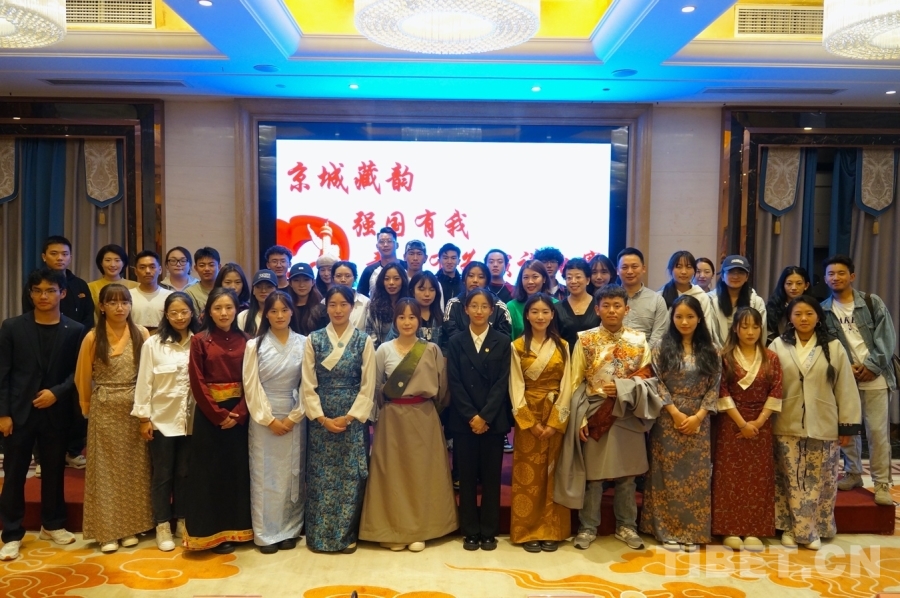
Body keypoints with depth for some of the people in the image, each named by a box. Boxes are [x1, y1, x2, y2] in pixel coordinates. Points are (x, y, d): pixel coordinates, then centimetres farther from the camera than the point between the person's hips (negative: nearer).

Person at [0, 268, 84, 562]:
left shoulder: (75, 331, 0)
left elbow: (78, 373, 2)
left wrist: (56, 392, -14)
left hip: (56, 412, 1)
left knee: (54, 470, 12)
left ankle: (53, 524, 29)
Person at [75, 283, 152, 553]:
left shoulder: (142, 334, -3)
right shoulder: (92, 338, -6)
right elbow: (82, 379, 5)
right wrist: (88, 408, 12)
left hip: (134, 410, 1)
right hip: (104, 412, -1)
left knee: (134, 468, 8)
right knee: (105, 470, 6)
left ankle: (131, 527, 20)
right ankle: (107, 531, 15)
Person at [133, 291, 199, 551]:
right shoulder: (153, 344, -6)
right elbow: (144, 382, -5)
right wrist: (143, 418, -6)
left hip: (191, 420, 2)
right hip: (162, 419, -2)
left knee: (185, 473, 13)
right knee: (162, 474, 9)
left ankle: (182, 522, 27)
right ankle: (163, 526, 20)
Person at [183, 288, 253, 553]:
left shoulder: (244, 341, 3)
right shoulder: (200, 340, -3)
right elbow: (197, 383, -7)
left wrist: (238, 413, -11)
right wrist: (218, 414, -12)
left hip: (239, 414, 3)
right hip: (209, 415, -3)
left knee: (236, 470, 9)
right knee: (209, 472, 3)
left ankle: (233, 529, 21)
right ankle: (211, 532, 13)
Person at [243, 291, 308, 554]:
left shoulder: (304, 343, 0)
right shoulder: (255, 345, -1)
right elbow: (251, 386, -4)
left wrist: (293, 418, -7)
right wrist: (269, 419, -10)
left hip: (295, 418, 1)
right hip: (263, 417, -1)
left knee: (292, 473, 7)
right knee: (264, 474, 3)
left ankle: (290, 530, 19)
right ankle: (265, 533, 14)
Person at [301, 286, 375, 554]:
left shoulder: (363, 340, -1)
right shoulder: (314, 339, 1)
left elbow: (368, 386, -3)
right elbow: (307, 384, -1)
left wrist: (349, 417, -11)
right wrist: (322, 418, -9)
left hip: (353, 419, 0)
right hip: (320, 419, 1)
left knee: (351, 477, 5)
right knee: (321, 478, 7)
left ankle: (348, 535, 19)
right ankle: (319, 536, 20)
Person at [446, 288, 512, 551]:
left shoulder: (503, 341, 2)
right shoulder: (455, 342, 5)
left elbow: (503, 382, -4)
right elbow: (454, 383, -1)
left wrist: (485, 416, -12)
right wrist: (470, 416, -11)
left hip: (493, 419, 0)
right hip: (463, 420, 1)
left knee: (491, 476, 5)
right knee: (467, 477, 6)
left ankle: (489, 532, 17)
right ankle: (470, 531, 17)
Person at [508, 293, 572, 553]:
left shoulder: (562, 346, 4)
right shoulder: (517, 346, -1)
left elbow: (566, 386, -1)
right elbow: (516, 389, -5)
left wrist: (554, 422, -10)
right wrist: (531, 423, -12)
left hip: (556, 418, 2)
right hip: (527, 418, -1)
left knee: (553, 474, 7)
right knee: (528, 475, 3)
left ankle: (551, 531, 17)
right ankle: (528, 532, 13)